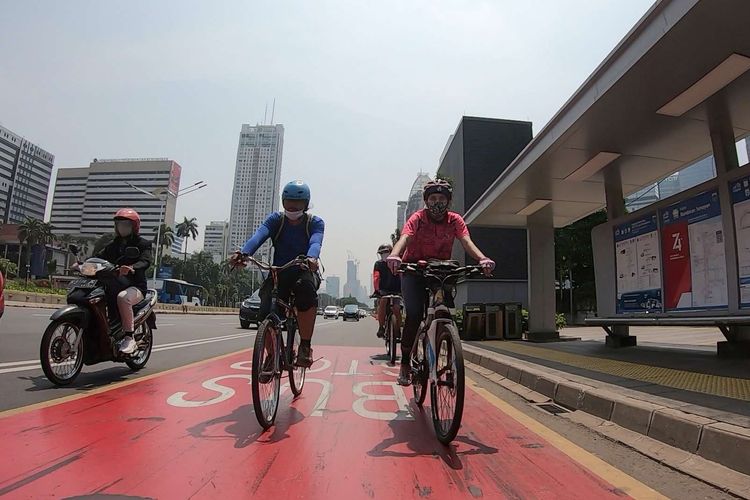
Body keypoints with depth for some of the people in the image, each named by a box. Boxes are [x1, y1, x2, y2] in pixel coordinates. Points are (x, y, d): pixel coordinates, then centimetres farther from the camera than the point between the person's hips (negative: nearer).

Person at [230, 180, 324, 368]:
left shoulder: (315, 223, -5)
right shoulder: (276, 219, -1)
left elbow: (315, 243, -27)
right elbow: (259, 235, -21)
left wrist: (311, 258, -52)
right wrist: (243, 253, -43)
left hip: (305, 272, -2)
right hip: (279, 273, 2)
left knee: (305, 286, -38)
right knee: (267, 313, -22)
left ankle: (305, 346, -25)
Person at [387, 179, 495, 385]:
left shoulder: (455, 220, -7)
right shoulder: (418, 218, -14)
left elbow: (467, 241, -21)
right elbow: (405, 238, -30)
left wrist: (482, 258, -42)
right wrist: (394, 255, -52)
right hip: (414, 269, -2)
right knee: (414, 314, -17)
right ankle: (405, 363, -3)